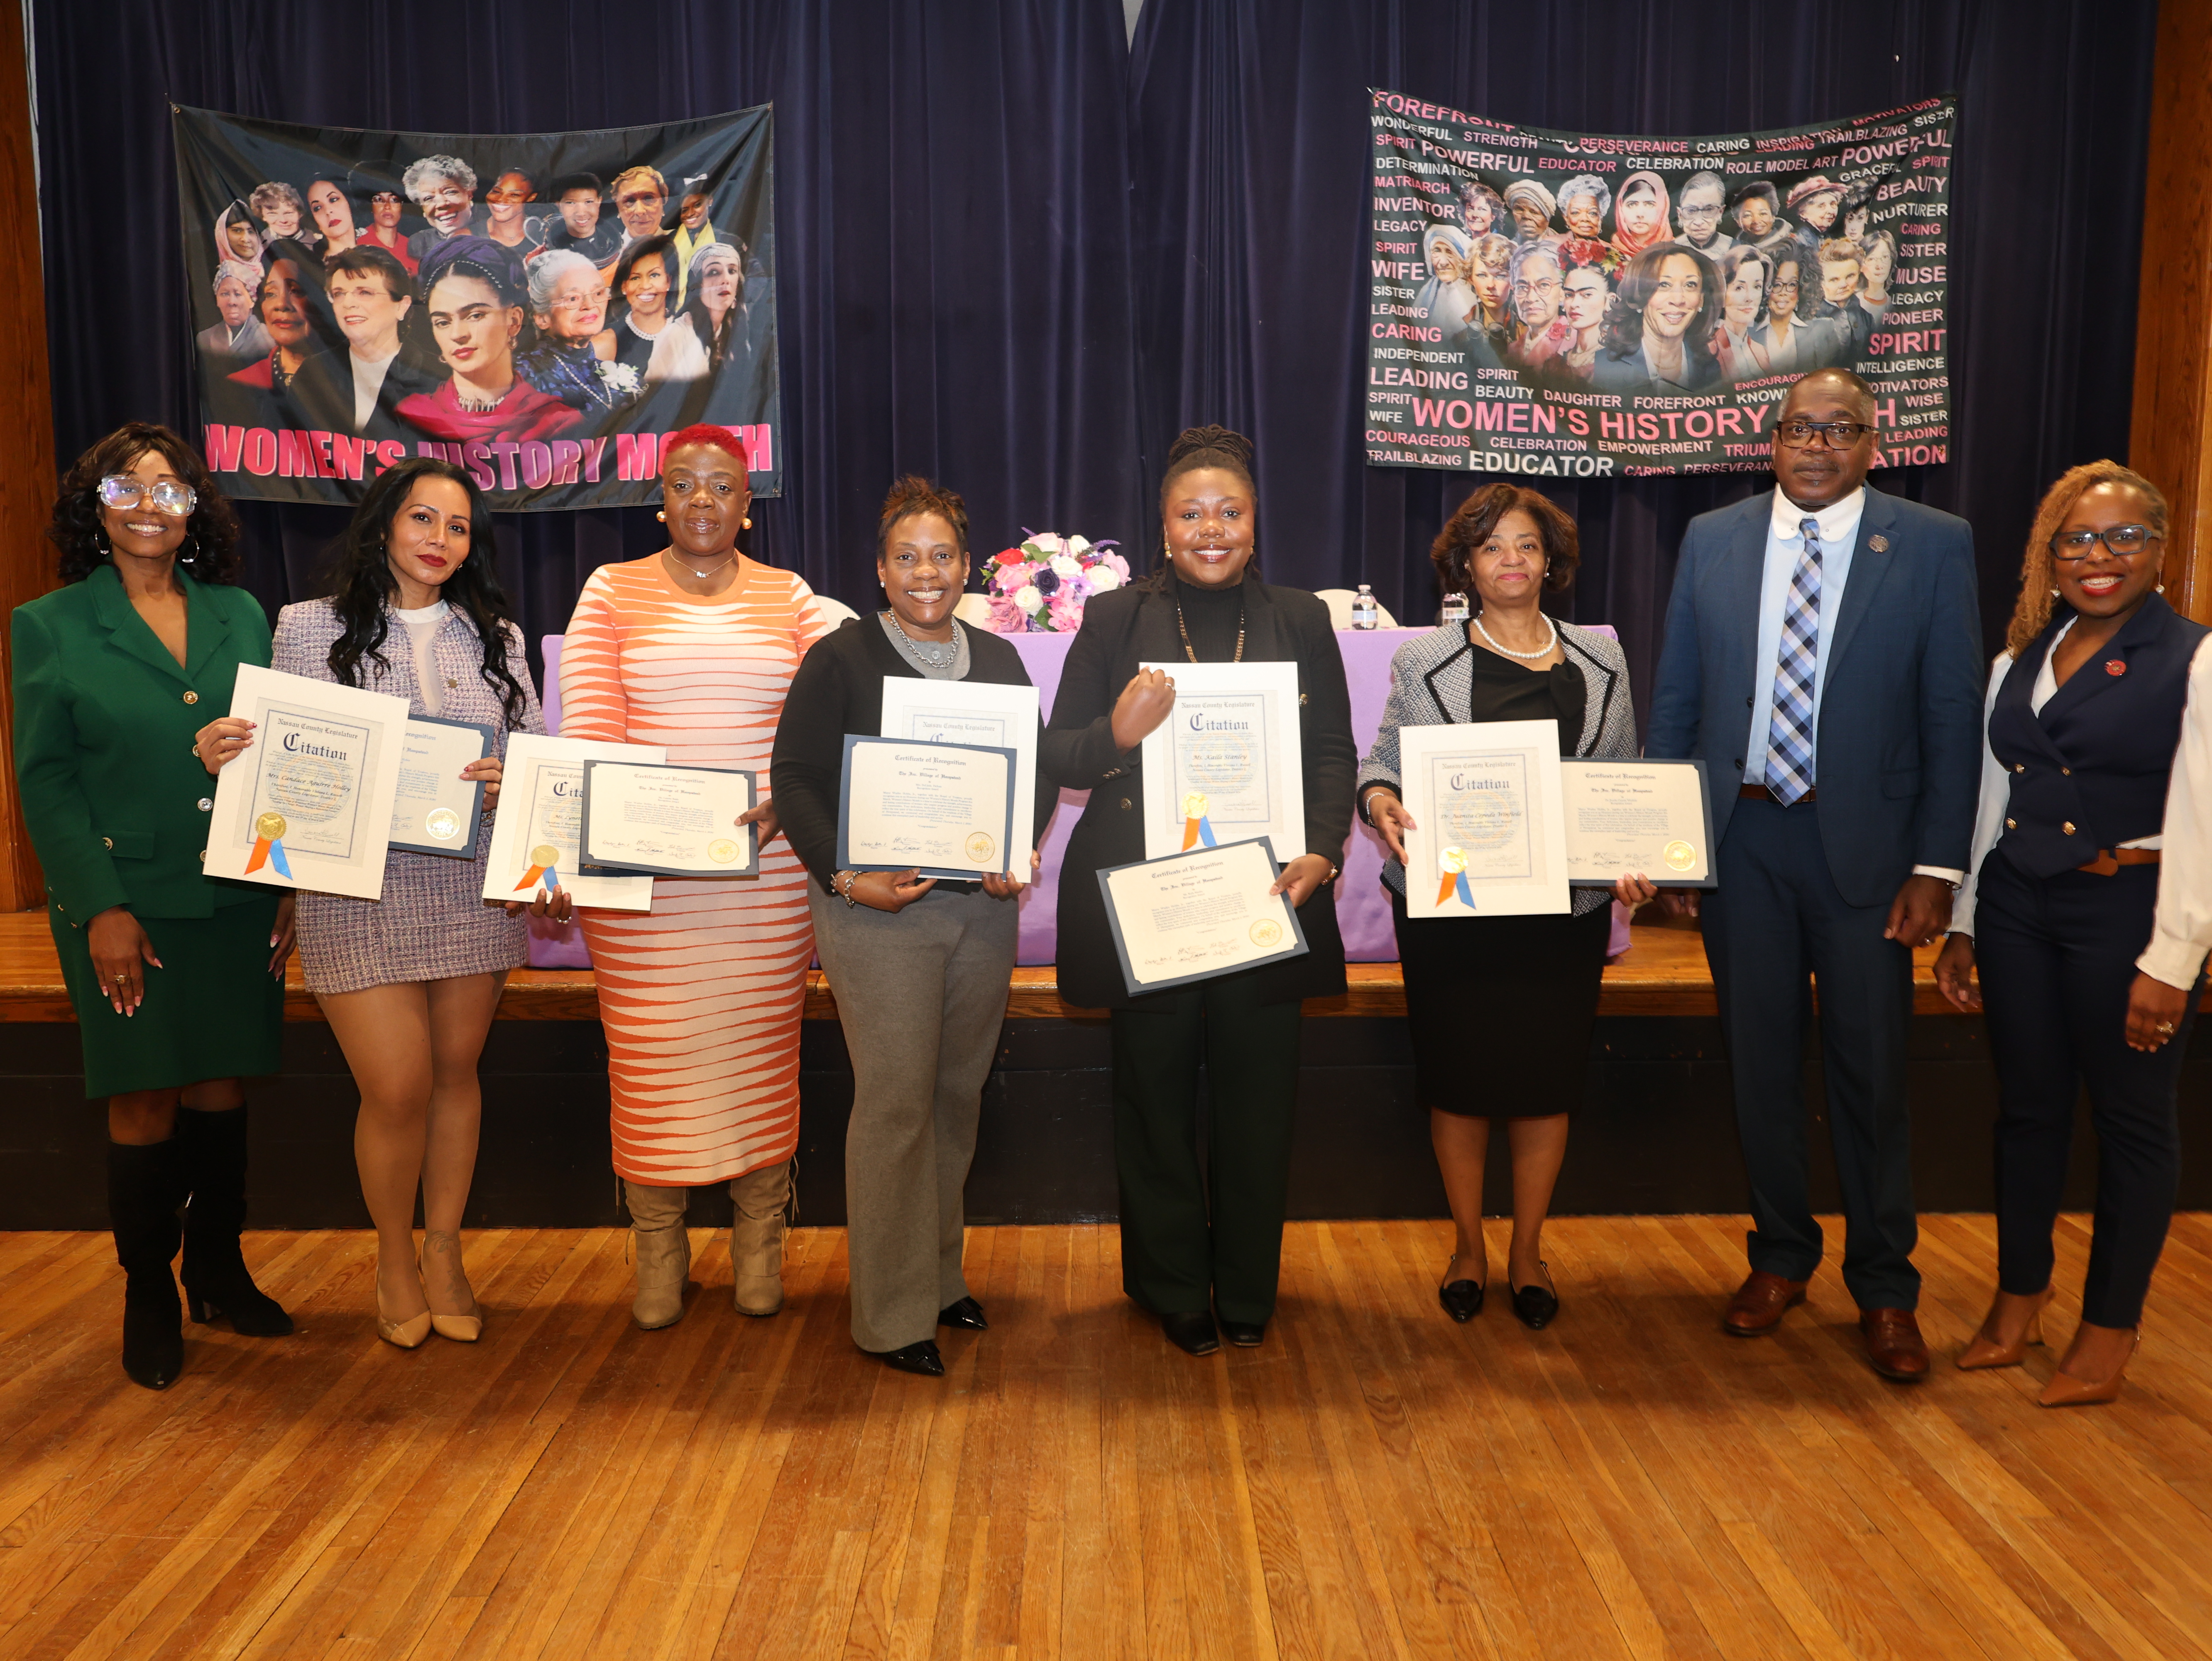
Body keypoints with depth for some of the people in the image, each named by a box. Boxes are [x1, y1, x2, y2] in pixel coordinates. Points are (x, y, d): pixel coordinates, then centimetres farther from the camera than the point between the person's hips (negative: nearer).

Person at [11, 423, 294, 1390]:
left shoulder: (240, 616, 8)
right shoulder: (50, 627, 1)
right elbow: (44, 783, -3)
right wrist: (102, 909, -11)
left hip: (237, 902, 3)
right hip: (127, 905, -2)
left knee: (223, 1085, 11)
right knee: (145, 1101, 4)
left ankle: (219, 1270, 28)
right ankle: (148, 1294, 21)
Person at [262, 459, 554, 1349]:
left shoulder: (497, 636, 10)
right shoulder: (310, 627, 3)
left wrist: (514, 783, -14)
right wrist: (227, 751, -18)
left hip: (473, 891, 3)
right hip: (360, 895, -2)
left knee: (456, 1073, 11)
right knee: (397, 1089, -4)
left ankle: (443, 1251, 29)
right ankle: (394, 1259, 23)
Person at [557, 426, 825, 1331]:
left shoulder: (790, 598, 10)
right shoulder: (612, 591, 8)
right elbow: (587, 724, -1)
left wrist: (792, 800, -14)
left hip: (767, 865, 1)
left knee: (761, 1047, 6)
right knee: (650, 1054, 2)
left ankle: (759, 1242, 22)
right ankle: (659, 1250, 20)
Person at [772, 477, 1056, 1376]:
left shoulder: (999, 659, 13)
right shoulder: (840, 658, -1)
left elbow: (1038, 770, 13)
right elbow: (797, 778, -5)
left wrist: (1021, 854, -5)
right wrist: (847, 878, -16)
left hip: (983, 906, 5)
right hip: (877, 907, -5)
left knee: (959, 1092, 12)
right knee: (896, 1100, -5)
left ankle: (940, 1274, 28)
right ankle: (893, 1312, 7)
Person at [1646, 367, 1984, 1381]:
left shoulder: (1934, 546, -1)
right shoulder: (1712, 540, 5)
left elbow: (1954, 716, -3)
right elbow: (1675, 700, 7)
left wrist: (1938, 865, -8)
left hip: (1862, 841, -2)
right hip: (1736, 835, 2)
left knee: (1870, 1069, 5)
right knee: (1760, 1059, 12)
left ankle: (1885, 1291, 23)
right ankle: (1781, 1257, 30)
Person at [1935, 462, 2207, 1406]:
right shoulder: (2019, 661, 10)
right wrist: (1962, 925, 12)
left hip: (2126, 911, -5)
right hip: (2015, 906, 5)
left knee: (2131, 1118, 8)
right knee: (2027, 1108, 13)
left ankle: (2110, 1329, 23)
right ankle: (2018, 1304, 29)